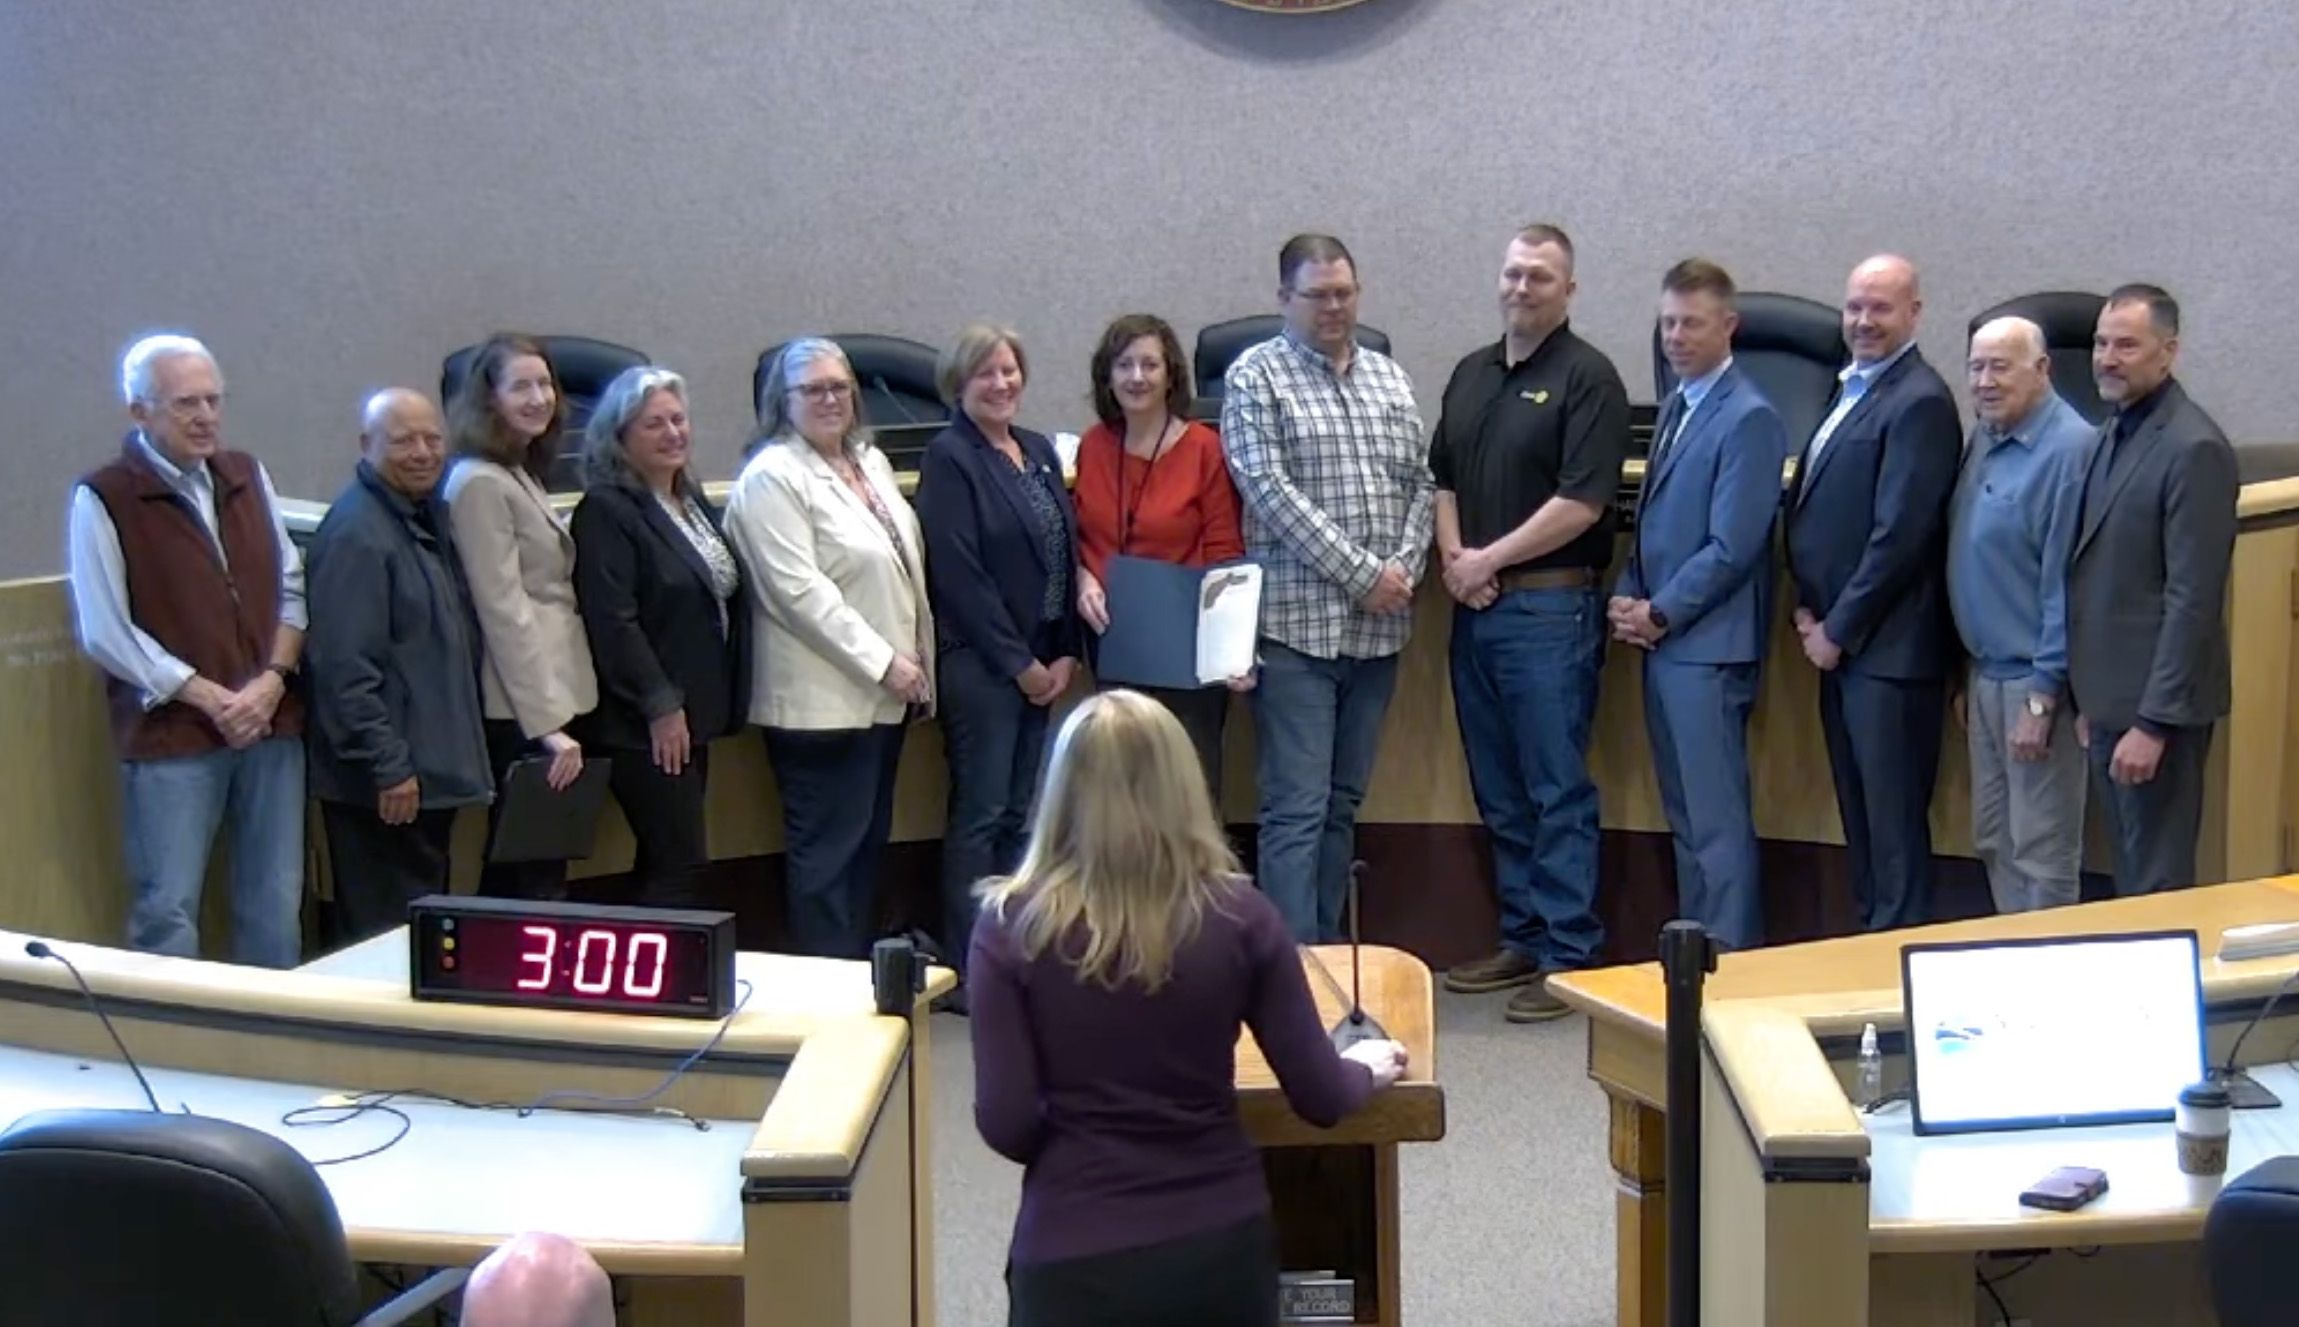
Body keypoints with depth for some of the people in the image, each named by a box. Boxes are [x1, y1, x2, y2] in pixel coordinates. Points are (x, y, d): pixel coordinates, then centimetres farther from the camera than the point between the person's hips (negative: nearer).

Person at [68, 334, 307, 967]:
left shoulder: (247, 475, 10)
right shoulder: (103, 498, -6)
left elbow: (290, 587, 10)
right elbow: (106, 634, -9)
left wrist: (272, 680, -6)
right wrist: (212, 699, -12)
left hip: (271, 724, 5)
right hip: (171, 735, -5)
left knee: (277, 905, 9)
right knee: (168, 912, -1)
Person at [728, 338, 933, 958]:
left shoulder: (871, 462, 15)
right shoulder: (772, 477, -10)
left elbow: (907, 564, 21)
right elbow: (801, 591, -18)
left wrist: (916, 662, 11)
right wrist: (882, 661, -18)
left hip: (886, 694, 8)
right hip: (823, 698, -8)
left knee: (869, 844, 12)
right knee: (829, 853, -5)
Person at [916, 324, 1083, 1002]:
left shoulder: (1039, 450, 13)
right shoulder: (948, 458, -8)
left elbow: (1068, 550, 12)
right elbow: (959, 573, -14)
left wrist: (1066, 654, 2)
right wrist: (1020, 663, -12)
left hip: (1042, 663, 7)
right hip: (979, 662, -7)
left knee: (1020, 813, 11)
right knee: (980, 814, -2)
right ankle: (966, 971, 5)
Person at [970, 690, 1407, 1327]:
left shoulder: (1012, 926, -9)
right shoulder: (1238, 914, -6)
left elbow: (1005, 1126, -10)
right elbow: (1321, 1099, 0)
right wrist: (1367, 1068, 21)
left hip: (1076, 1252, -1)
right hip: (1221, 1238, 2)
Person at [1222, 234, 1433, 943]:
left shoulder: (1389, 377, 14)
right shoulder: (1255, 376, -3)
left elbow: (1421, 483, 15)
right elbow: (1269, 490, -12)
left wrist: (1405, 565, -4)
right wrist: (1361, 572, -15)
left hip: (1378, 624, 6)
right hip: (1296, 621, -6)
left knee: (1342, 804, 13)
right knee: (1296, 809, -7)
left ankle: (1330, 951, 21)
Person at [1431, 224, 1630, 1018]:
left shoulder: (1587, 378, -6)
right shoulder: (1471, 373, 15)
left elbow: (1582, 502, -14)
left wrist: (1490, 560, -11)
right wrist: (1453, 556, -1)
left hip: (1550, 608, -7)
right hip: (1475, 606, 7)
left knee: (1558, 790, -3)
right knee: (1499, 793, 12)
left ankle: (1569, 956, 2)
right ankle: (1523, 938, 22)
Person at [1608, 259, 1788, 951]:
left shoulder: (1748, 418, -12)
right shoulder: (1676, 406, 15)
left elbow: (1732, 548, -16)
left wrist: (1659, 614, -10)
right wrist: (1628, 598, 5)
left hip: (1709, 645, -9)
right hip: (1662, 639, 9)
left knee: (1717, 818, -4)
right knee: (1684, 815, 14)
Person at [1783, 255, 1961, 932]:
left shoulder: (1919, 402, -13)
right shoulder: (1851, 389, 15)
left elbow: (1900, 535, -19)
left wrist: (1838, 630, -14)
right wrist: (1809, 607, 6)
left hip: (1886, 646, -9)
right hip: (1837, 640, 9)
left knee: (1893, 820, -2)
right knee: (1858, 813, 15)